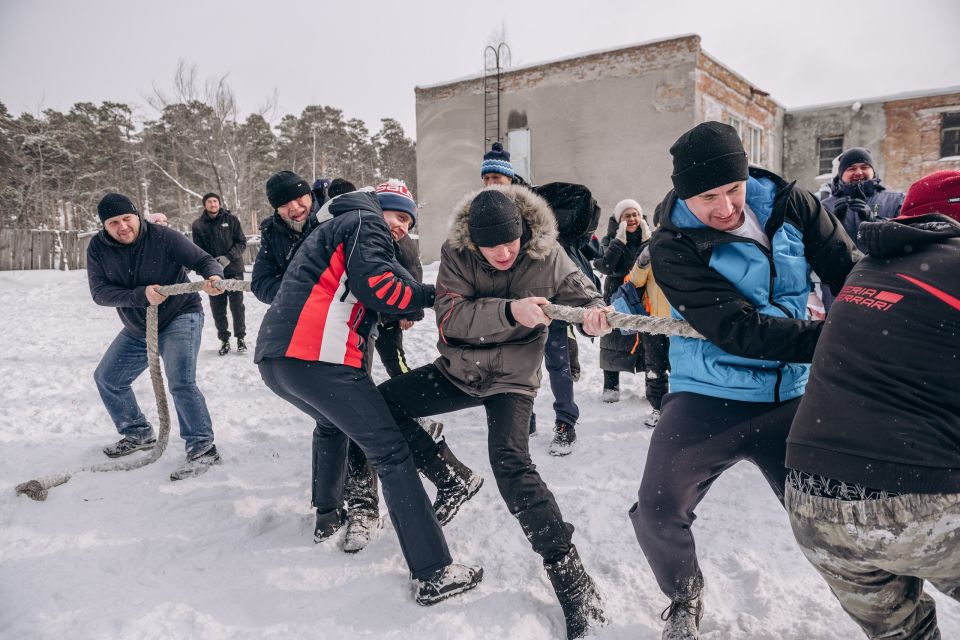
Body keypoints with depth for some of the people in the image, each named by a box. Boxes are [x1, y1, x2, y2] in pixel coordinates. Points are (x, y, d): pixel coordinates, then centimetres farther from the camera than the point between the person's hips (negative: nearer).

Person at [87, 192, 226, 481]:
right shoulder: (98, 248, -9)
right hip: (137, 329, 7)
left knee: (181, 384, -24)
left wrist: (214, 277, -45)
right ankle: (139, 434, 35)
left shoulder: (164, 237, -21)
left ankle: (203, 449, -13)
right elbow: (99, 292, -17)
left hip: (180, 318, -7)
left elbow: (204, 261, -20)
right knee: (107, 379, 18)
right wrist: (141, 295, -33)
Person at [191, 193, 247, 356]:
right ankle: (224, 340, 18)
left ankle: (240, 337, 17)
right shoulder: (198, 225, 0)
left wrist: (228, 257, -17)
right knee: (218, 308, 5)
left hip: (234, 270, -1)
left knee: (237, 305, 3)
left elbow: (242, 243, -3)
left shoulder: (231, 219, -2)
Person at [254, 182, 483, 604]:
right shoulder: (366, 221, 5)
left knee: (332, 423, 35)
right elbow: (373, 282, -12)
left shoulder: (333, 227, 33)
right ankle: (433, 573, -7)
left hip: (273, 357, 9)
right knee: (390, 451, -6)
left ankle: (328, 516, 44)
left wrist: (397, 312, 19)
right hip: (317, 358, -9)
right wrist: (430, 296, -1)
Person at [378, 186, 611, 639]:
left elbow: (583, 296, -7)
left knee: (509, 462, -25)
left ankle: (568, 573, -16)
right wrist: (509, 311, -43)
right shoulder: (457, 254, -16)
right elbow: (449, 316, -26)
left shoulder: (546, 256, -17)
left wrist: (595, 315, -33)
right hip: (458, 370, 4)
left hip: (511, 379, -4)